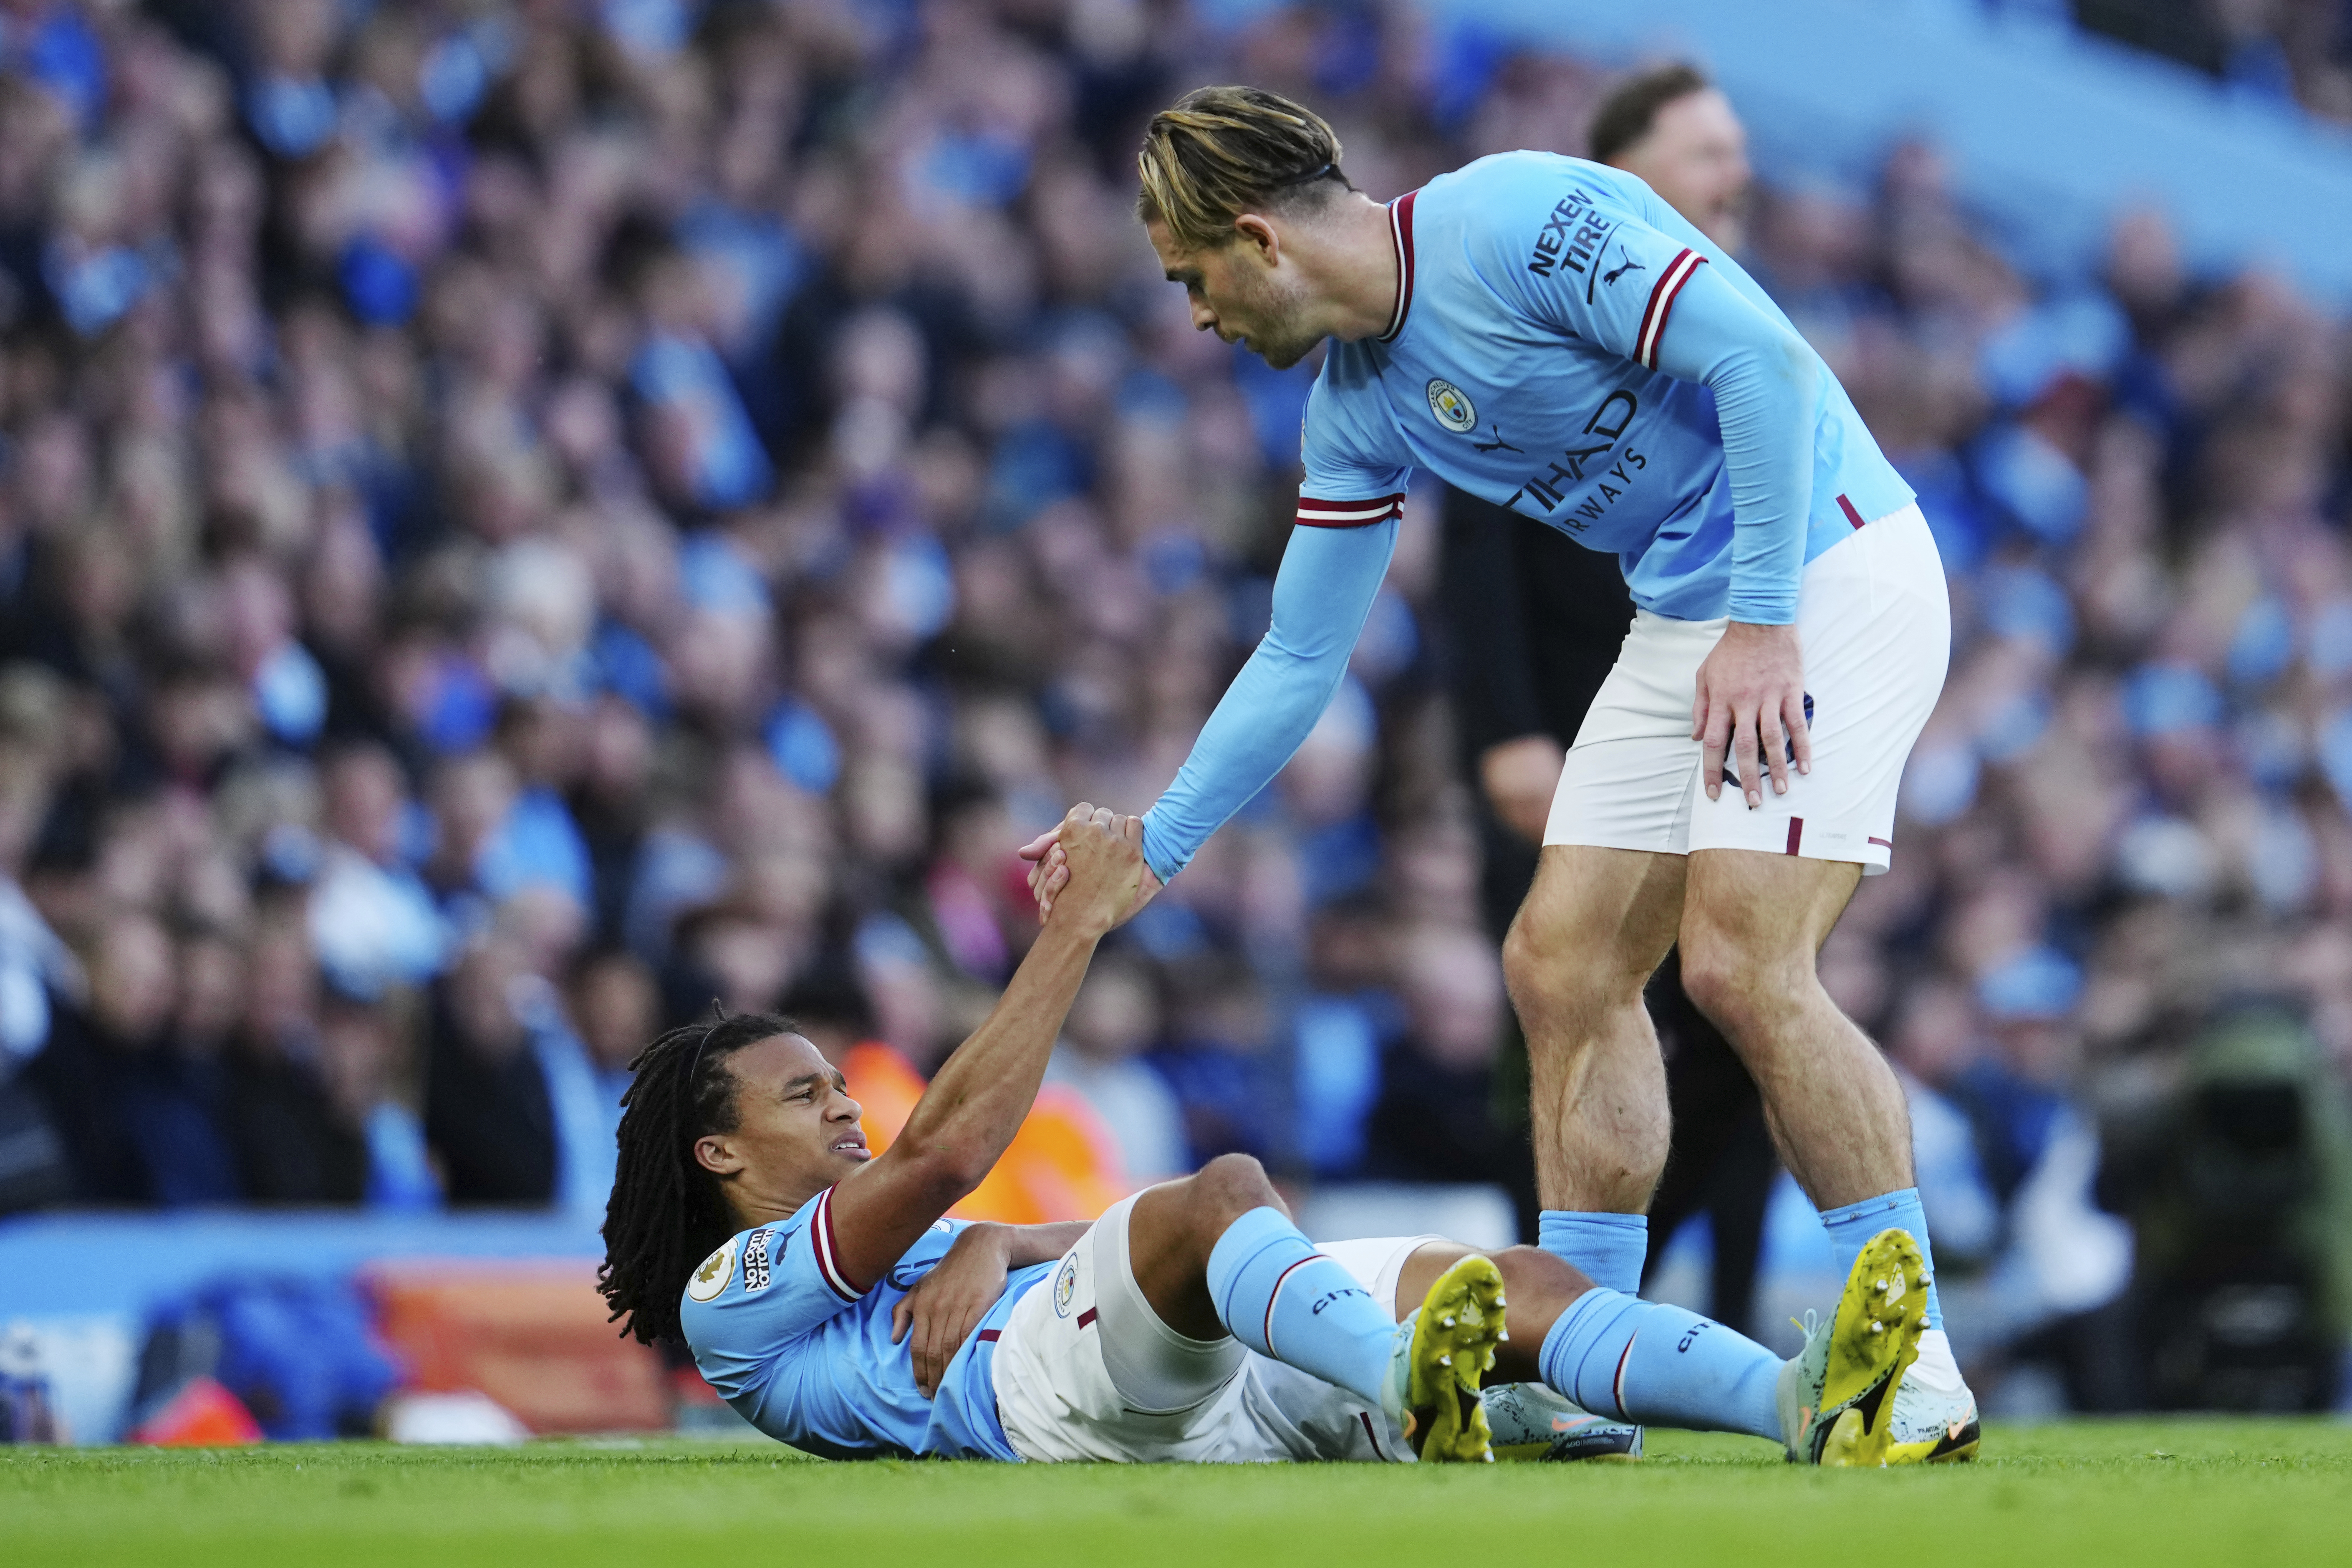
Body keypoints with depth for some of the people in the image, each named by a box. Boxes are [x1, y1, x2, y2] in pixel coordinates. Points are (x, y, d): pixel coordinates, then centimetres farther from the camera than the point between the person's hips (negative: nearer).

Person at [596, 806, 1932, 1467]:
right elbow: (940, 1153, 3)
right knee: (1215, 1197, -36)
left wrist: (987, 1247, 1)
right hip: (1043, 1382, -7)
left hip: (1228, 1368, 7)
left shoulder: (915, 1259, 44)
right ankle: (1412, 1391, -68)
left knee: (1512, 1282, -14)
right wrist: (1079, 925, 6)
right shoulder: (731, 1296, 17)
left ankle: (1806, 1405, -39)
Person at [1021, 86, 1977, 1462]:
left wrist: (1762, 619, -23)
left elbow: (1763, 360, -23)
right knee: (1563, 965, 3)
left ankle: (1915, 1371, -12)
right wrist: (1157, 845, 17)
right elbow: (1298, 661, 18)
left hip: (1824, 569, -9)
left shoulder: (1518, 221, -18)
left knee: (1741, 961, -19)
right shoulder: (1359, 407, 9)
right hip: (1680, 618, 9)